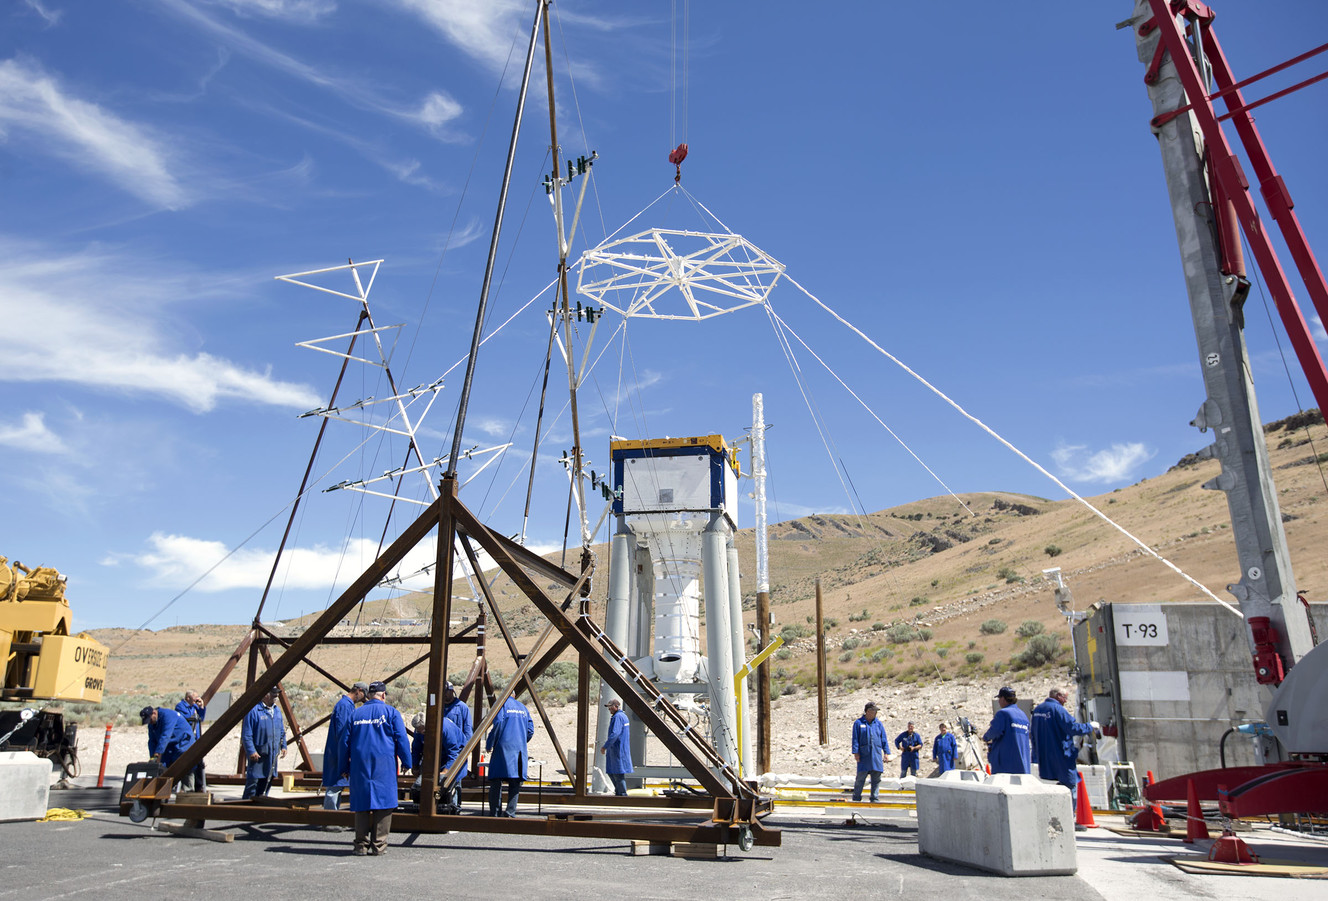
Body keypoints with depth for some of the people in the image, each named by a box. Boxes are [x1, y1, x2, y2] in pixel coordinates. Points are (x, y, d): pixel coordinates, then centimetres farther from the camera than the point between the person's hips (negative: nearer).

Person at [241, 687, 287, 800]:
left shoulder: (276, 710, 13)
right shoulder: (254, 710, -12)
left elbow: (282, 731, 21)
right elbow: (246, 734, -13)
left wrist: (283, 746, 11)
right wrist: (251, 751, -18)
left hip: (272, 754, 7)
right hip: (257, 754, -7)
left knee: (268, 779, 12)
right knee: (253, 780, -8)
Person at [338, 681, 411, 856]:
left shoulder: (355, 714, 11)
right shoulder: (391, 712, 2)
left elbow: (345, 742, 13)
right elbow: (402, 739, -2)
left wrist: (344, 768, 20)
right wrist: (406, 762, 5)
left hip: (360, 766, 3)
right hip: (384, 766, -3)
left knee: (361, 804, 7)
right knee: (383, 803, 1)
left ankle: (361, 845, 7)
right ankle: (379, 845, 1)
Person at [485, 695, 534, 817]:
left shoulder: (502, 704, 5)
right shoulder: (523, 707, 20)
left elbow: (498, 725, -7)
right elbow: (530, 730, 15)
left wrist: (488, 745, 0)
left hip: (503, 747, -4)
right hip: (520, 749, 4)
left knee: (496, 781, 0)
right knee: (515, 781, 7)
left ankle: (494, 813, -4)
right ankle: (510, 812, -2)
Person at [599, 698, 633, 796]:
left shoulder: (618, 717, -17)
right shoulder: (623, 716, 16)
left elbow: (614, 734, -26)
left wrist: (605, 746, -21)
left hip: (618, 750, -10)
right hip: (615, 749, 10)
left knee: (618, 772, -5)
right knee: (610, 771, 15)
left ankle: (622, 794, 0)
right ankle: (618, 790, 21)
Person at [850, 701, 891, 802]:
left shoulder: (878, 724, 12)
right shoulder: (858, 723, 3)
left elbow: (884, 739, 12)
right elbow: (855, 739, 1)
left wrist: (886, 752, 5)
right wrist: (855, 752, -7)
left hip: (876, 756, 3)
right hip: (863, 756, -3)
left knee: (876, 779, 4)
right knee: (860, 778, 0)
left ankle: (875, 798, 13)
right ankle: (856, 798, 9)